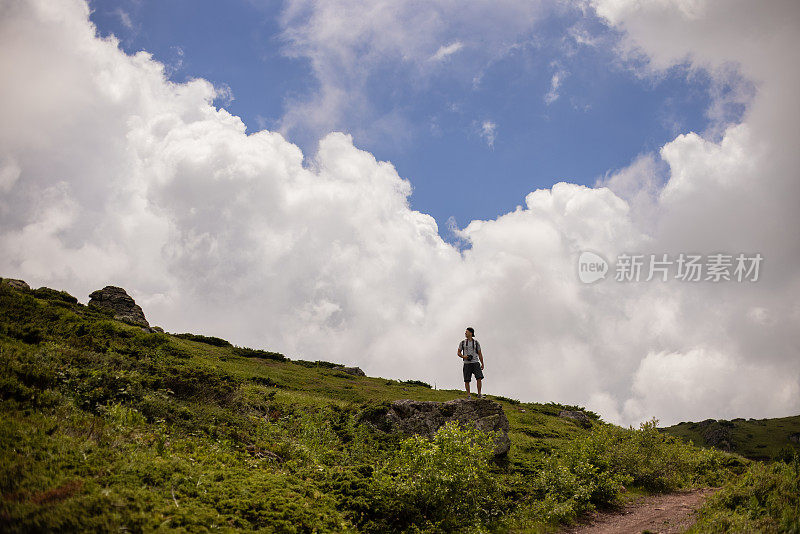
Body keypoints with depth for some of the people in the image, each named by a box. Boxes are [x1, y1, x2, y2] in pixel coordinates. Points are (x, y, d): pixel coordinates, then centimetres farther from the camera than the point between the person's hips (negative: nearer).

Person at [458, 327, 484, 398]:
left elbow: (480, 354, 10)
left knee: (479, 378, -14)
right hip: (467, 364, 1)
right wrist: (463, 356, -9)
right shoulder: (462, 343, 8)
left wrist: (482, 364, 5)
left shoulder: (476, 343, 7)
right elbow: (459, 353, 12)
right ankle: (468, 394, 5)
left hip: (475, 363, -1)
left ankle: (479, 393, -9)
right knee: (467, 380, -4)